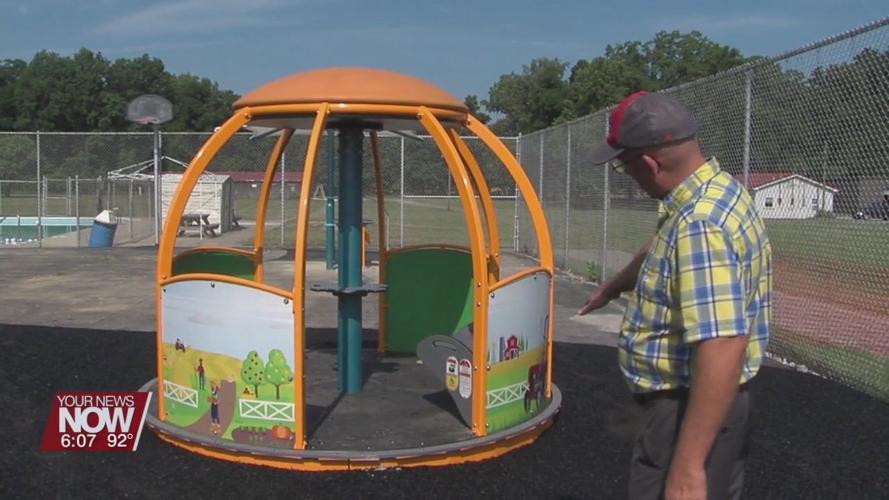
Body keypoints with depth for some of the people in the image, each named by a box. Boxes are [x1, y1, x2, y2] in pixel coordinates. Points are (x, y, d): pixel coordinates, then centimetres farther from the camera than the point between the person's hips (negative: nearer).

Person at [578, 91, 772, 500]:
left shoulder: (700, 224, -29)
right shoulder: (718, 189, 4)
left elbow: (723, 349, -35)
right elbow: (660, 251, 24)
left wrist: (688, 466, -34)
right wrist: (614, 286, 40)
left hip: (692, 411, -10)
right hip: (691, 403, 10)